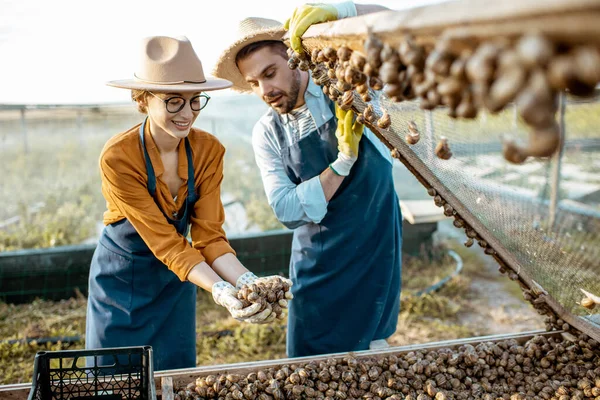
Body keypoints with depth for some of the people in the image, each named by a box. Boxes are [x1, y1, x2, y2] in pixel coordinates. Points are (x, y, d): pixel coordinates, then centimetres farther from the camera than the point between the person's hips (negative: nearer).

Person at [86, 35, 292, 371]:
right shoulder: (118, 158, -27)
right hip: (121, 280, -3)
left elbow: (209, 236, -17)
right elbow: (165, 242, -29)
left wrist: (249, 282, -34)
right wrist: (222, 292, -41)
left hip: (175, 280, 4)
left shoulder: (209, 151, -15)